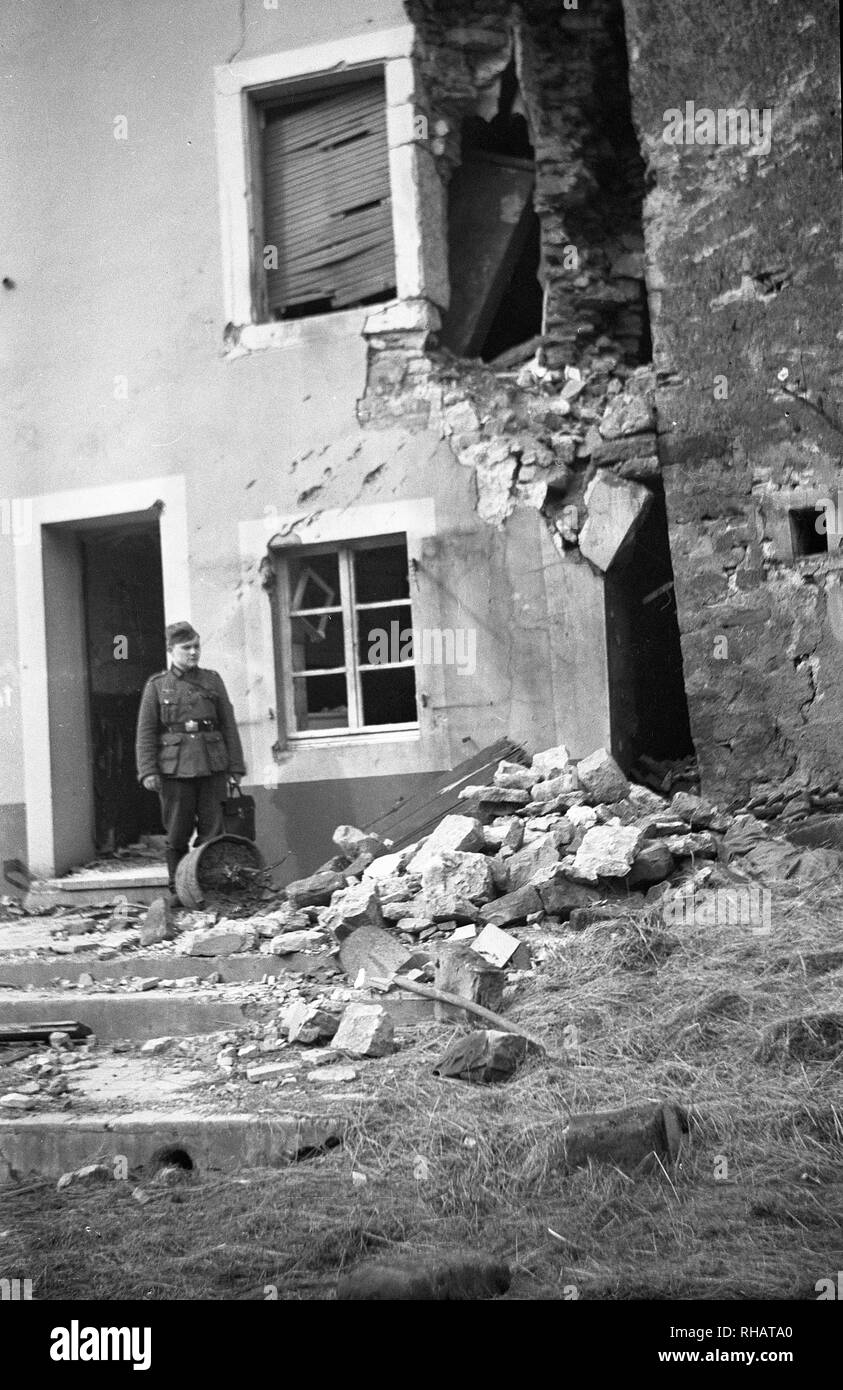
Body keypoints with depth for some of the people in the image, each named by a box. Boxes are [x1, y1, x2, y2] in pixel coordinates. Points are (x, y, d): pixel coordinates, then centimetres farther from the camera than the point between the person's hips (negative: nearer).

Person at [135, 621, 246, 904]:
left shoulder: (212, 681, 12)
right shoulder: (157, 686, 7)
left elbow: (229, 726, 12)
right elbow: (146, 733, 4)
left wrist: (235, 766, 6)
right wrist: (147, 771, -6)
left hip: (212, 767, 2)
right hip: (174, 769, -2)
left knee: (211, 831, 1)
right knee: (177, 835, 2)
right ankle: (177, 891, 12)